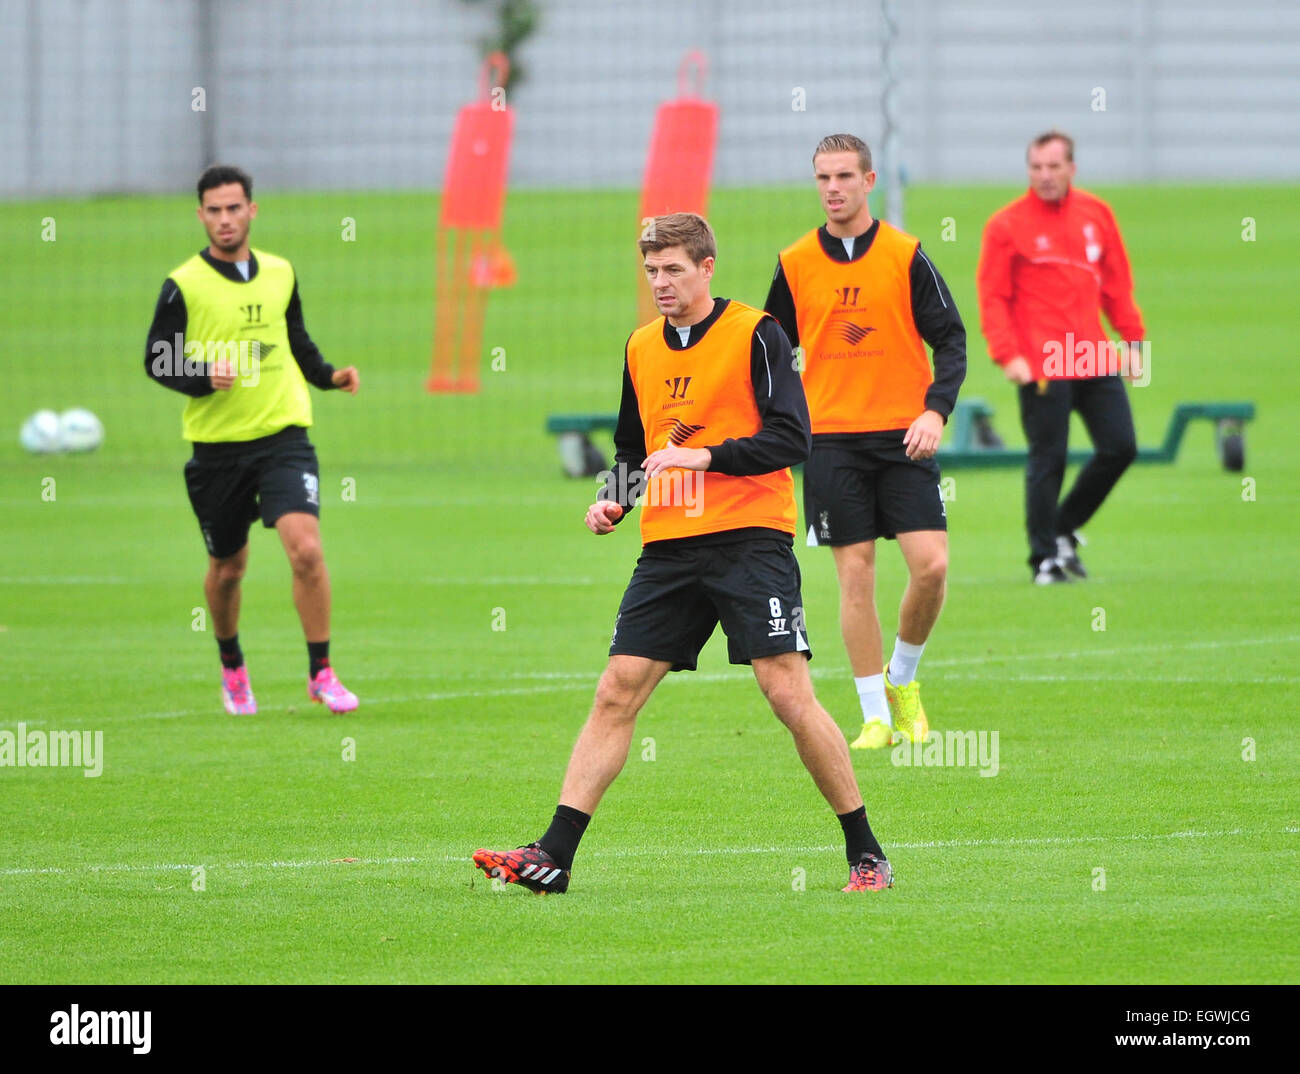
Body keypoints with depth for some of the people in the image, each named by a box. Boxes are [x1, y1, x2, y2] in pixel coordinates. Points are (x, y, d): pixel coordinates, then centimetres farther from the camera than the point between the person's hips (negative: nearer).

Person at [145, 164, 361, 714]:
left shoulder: (280, 273, 8)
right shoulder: (183, 286, -5)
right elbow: (157, 360, -2)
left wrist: (328, 375, 6)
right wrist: (203, 378, -20)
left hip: (283, 436, 1)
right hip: (218, 443, -1)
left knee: (305, 548, -18)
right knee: (227, 568, 11)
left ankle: (321, 673, -6)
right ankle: (231, 667, 39)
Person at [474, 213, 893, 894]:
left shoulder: (755, 335, -4)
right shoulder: (641, 347, 15)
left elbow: (790, 438, -11)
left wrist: (703, 457, -18)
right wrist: (612, 501, 9)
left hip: (750, 538, -6)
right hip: (668, 548, 6)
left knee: (788, 692, -11)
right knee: (616, 692, -1)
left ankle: (866, 854, -1)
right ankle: (553, 856, -2)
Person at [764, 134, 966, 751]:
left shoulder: (905, 256, 0)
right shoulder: (795, 264, 6)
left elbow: (950, 339, 1)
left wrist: (936, 410, -13)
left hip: (903, 437, -1)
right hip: (831, 439, 1)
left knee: (931, 565, -11)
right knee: (856, 574, -2)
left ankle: (903, 678, 14)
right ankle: (876, 716, 5)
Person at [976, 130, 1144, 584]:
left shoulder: (1096, 214, 9)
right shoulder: (1007, 224, -4)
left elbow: (1117, 282, 16)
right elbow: (993, 296, -5)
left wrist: (1132, 339, 10)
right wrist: (1008, 355, -15)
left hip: (1095, 360, 5)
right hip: (1041, 367, -5)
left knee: (1120, 448, 3)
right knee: (1048, 459, -4)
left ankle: (1064, 530, 21)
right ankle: (1045, 557, 6)